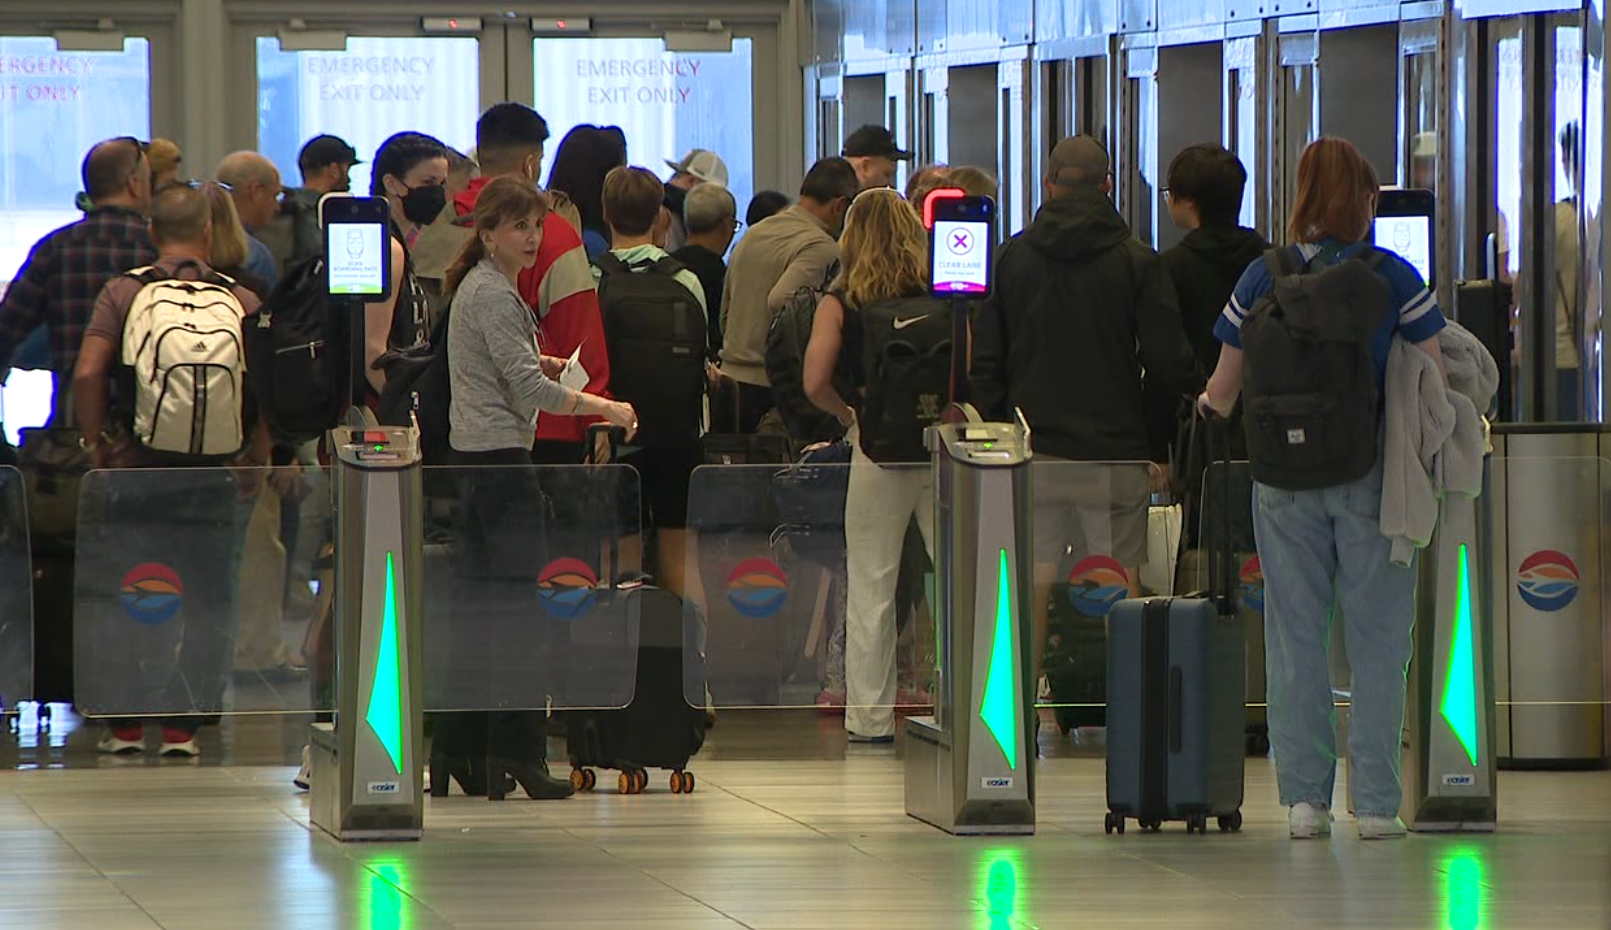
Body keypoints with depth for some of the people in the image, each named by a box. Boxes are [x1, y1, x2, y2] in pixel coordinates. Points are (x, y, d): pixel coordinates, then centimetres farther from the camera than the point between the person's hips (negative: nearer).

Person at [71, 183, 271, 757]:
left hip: (136, 470, -1)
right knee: (206, 602, 9)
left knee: (123, 601, 10)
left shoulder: (124, 294, -2)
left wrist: (96, 442, 0)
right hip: (215, 477, 1)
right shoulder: (242, 302, 0)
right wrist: (255, 460, 4)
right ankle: (183, 726, 7)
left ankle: (126, 725, 10)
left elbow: (87, 374, -13)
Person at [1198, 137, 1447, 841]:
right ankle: (1375, 802, 3)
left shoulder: (1261, 280, 0)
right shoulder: (1396, 279, -5)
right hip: (1370, 473, -2)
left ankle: (1304, 797, 6)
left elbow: (1225, 392, 6)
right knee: (1376, 639, 4)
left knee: (1295, 636, 7)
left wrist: (1207, 406, 29)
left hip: (1284, 478, 2)